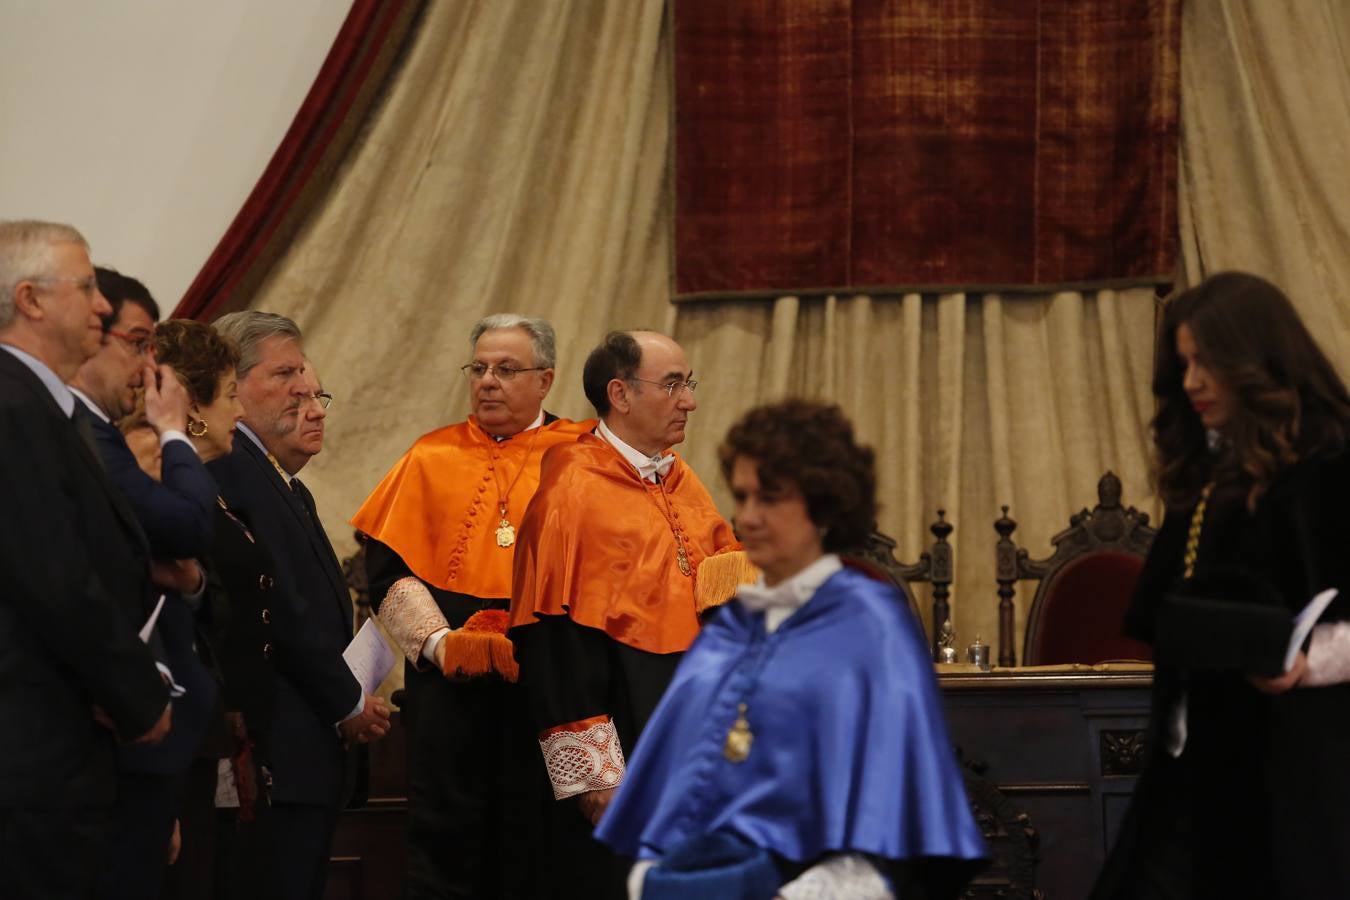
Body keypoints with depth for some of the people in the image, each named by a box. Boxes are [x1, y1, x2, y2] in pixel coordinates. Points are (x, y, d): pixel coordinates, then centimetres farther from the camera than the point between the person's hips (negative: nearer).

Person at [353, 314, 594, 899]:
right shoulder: (433, 458, 10)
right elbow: (387, 567, 4)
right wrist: (437, 642, -10)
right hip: (445, 676, 1)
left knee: (526, 847, 2)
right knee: (443, 835, 0)